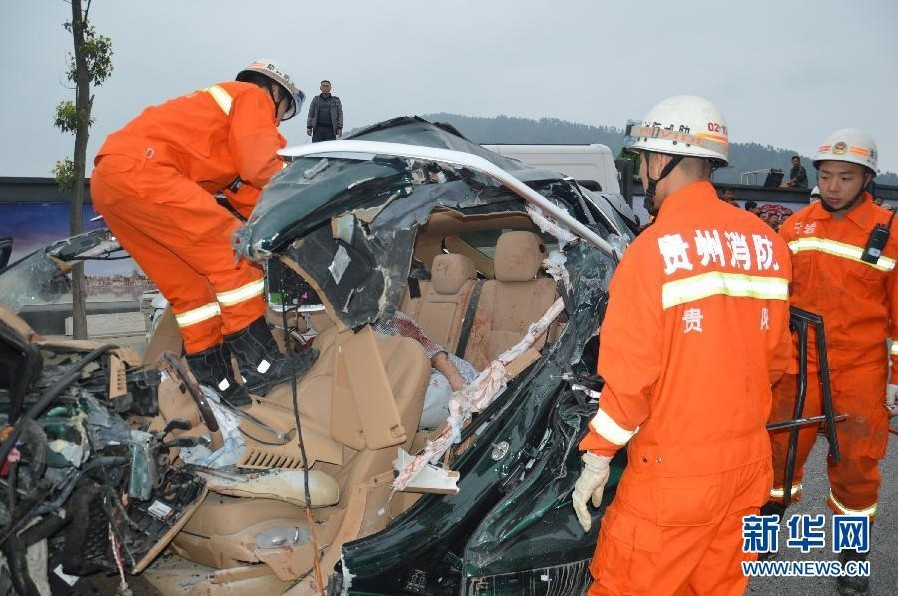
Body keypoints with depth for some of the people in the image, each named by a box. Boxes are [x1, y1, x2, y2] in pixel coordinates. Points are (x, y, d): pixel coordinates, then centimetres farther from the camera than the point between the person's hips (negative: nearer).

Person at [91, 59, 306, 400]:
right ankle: (259, 361, -9)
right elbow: (262, 167, -8)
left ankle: (212, 379, 13)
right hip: (141, 169, -10)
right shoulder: (254, 96, 8)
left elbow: (245, 196, 24)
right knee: (232, 251, -10)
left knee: (188, 284, 11)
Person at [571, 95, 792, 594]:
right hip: (749, 460, 7)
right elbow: (777, 355, 9)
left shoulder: (654, 249, -17)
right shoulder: (767, 242, 1)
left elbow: (630, 374, -16)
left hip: (674, 473, -6)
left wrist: (597, 460, -5)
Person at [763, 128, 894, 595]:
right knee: (780, 445, 10)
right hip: (798, 363, 2)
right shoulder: (794, 228, 2)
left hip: (860, 371, -2)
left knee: (854, 462, 10)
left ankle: (852, 553, 28)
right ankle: (770, 513, 34)